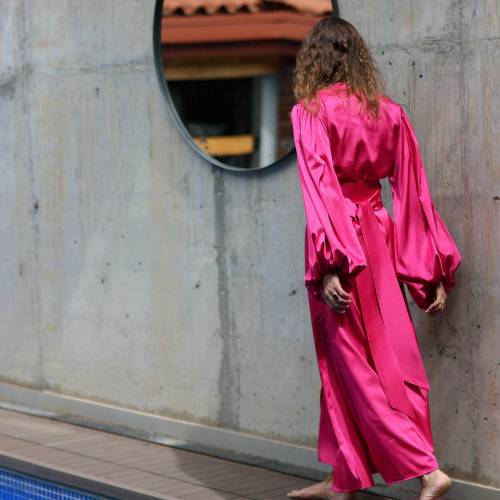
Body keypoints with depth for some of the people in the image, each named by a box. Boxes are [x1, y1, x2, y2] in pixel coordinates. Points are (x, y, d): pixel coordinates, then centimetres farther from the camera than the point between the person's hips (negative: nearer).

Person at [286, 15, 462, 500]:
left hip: (339, 242, -6)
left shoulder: (310, 112, -8)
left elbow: (318, 189, -17)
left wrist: (327, 265, -21)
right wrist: (433, 273, 9)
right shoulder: (390, 113, 7)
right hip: (378, 235, 6)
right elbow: (413, 194, 6)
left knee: (353, 367, 0)